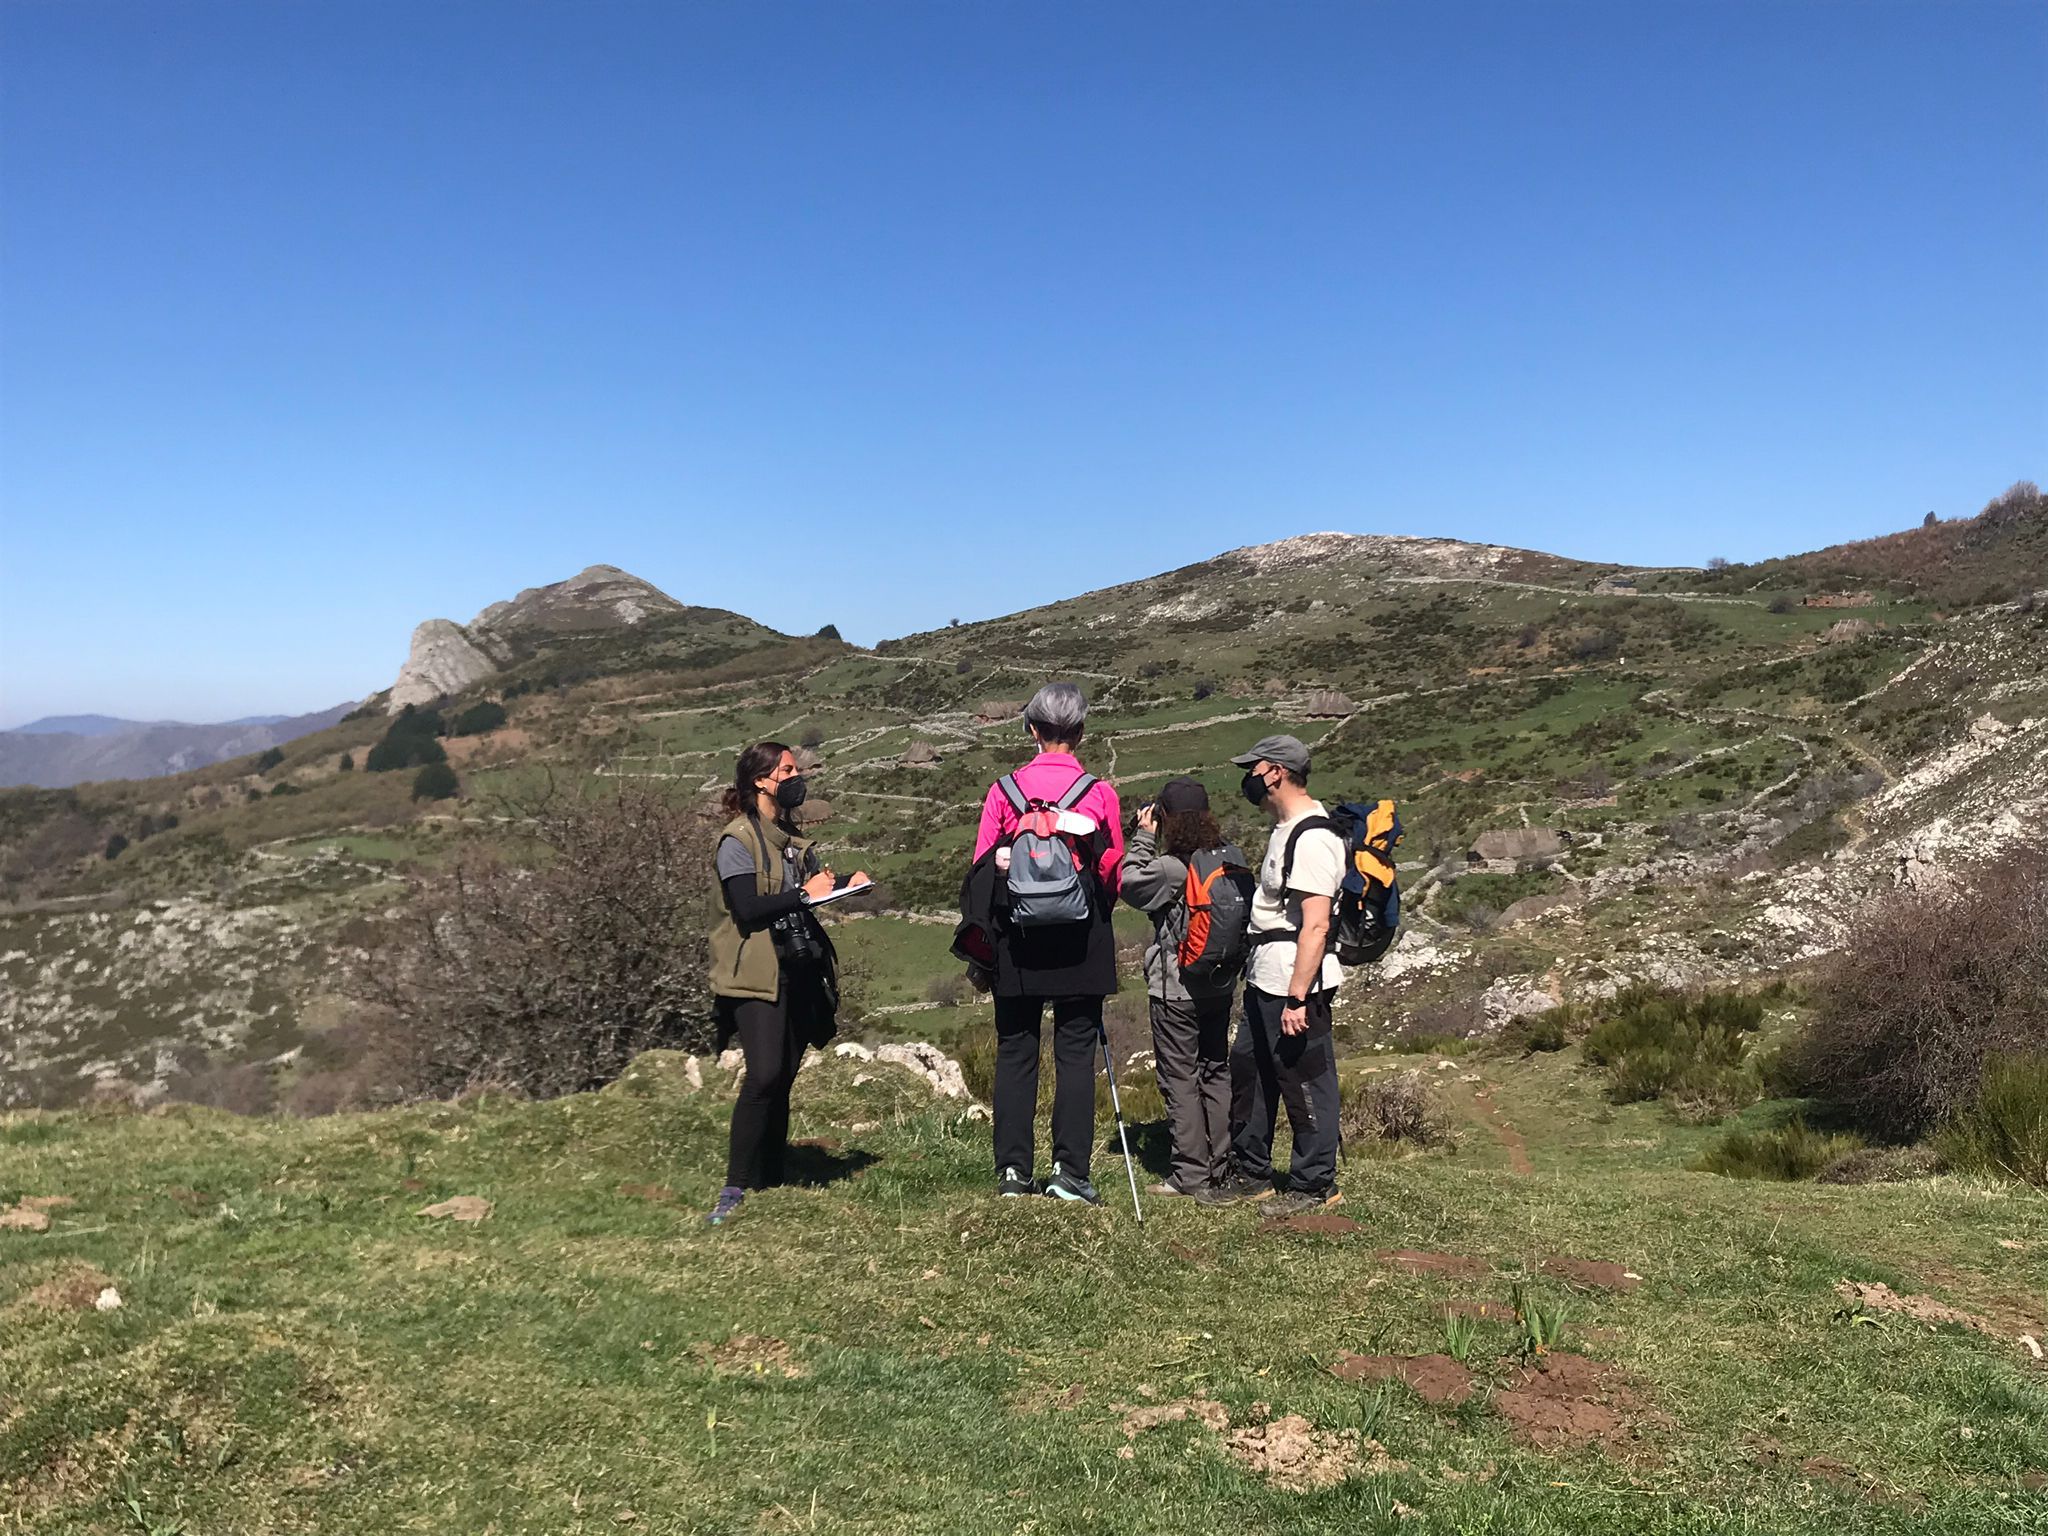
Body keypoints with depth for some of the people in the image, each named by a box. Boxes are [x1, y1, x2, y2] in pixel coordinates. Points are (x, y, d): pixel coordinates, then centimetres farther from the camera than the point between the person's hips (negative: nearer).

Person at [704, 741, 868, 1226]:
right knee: (764, 1074, -16)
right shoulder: (738, 840, -7)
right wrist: (805, 893, -16)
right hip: (758, 975, -7)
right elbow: (747, 908, -17)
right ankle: (734, 1190, -8)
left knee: (781, 1080, 7)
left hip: (799, 970, 7)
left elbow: (811, 891, 21)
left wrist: (844, 885, 4)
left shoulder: (792, 838, 17)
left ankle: (770, 1185, 13)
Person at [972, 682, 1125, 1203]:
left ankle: (1013, 1173, 11)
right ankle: (1069, 1171, 5)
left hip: (1016, 943, 1)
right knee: (1075, 1053, 5)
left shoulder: (1003, 790, -2)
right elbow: (1113, 877, 0)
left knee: (1015, 1053, 9)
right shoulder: (1099, 794, -4)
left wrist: (985, 940, 11)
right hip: (1082, 945, -1)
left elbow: (982, 869, 0)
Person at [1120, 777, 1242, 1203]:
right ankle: (1221, 1167, 24)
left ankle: (1191, 1174, 8)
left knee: (1180, 1079, 4)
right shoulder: (1232, 858, -2)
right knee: (1216, 1072, 16)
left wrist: (1143, 838, -3)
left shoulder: (1170, 868, -22)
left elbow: (1129, 885, -7)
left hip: (1175, 989, -6)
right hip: (1220, 986, 7)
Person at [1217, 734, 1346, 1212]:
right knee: (1248, 1072, 17)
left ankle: (1314, 1185, 15)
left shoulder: (1312, 838, -19)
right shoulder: (1285, 829, 14)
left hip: (1295, 985, -11)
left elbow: (1316, 926, -24)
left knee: (1305, 1083, 2)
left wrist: (1297, 997, -26)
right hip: (1265, 982, 11)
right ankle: (1250, 1174, 30)